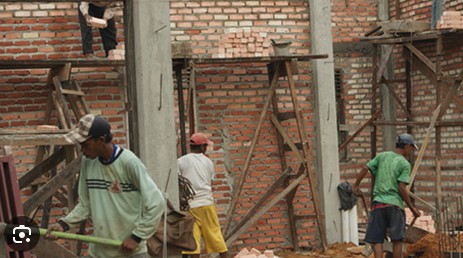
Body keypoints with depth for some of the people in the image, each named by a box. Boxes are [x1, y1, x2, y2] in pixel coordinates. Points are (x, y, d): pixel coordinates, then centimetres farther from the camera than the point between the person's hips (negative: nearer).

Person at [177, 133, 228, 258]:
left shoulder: (181, 162, 0)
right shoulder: (208, 162, 7)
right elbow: (210, 183, 10)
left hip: (189, 205, -2)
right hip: (207, 202, 2)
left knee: (193, 237, -3)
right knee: (214, 232, 11)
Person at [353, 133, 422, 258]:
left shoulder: (382, 156, 11)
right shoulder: (405, 164, -1)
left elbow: (365, 169, 4)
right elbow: (402, 188, -9)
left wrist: (356, 185, 18)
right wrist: (412, 208, -3)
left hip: (378, 202, 3)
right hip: (395, 204, -3)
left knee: (377, 240, -1)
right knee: (397, 239, 3)